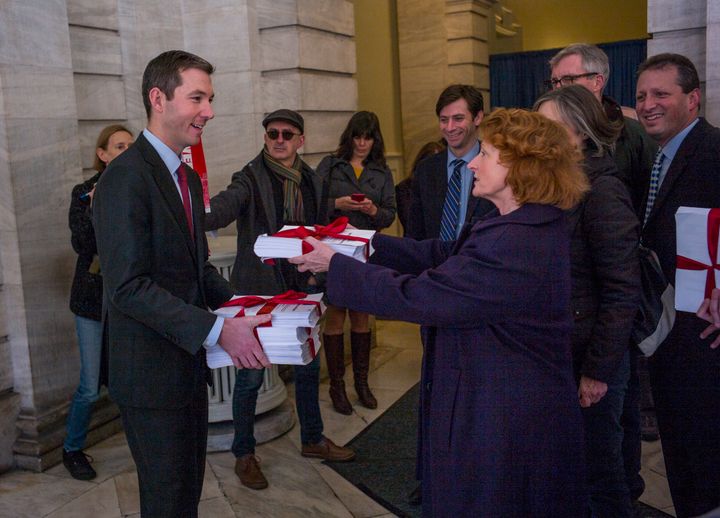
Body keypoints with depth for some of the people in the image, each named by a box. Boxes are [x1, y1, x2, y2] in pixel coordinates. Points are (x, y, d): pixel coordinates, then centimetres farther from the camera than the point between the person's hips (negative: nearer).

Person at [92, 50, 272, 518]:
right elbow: (129, 286, -25)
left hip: (188, 364, 9)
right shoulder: (126, 178, -19)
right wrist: (216, 330, -28)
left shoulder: (188, 177, 12)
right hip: (152, 372, -9)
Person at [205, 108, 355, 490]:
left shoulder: (313, 182, 7)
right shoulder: (251, 178, -11)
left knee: (308, 367, 17)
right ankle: (244, 454, 21)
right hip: (259, 287, -5)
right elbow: (223, 208, -30)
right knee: (250, 376, 3)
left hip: (302, 286, 6)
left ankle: (312, 440, 37)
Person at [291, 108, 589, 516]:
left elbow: (415, 296, -26)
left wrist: (335, 264, -15)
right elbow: (444, 256, 7)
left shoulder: (515, 245, -29)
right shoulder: (528, 225, 5)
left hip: (506, 428, -10)